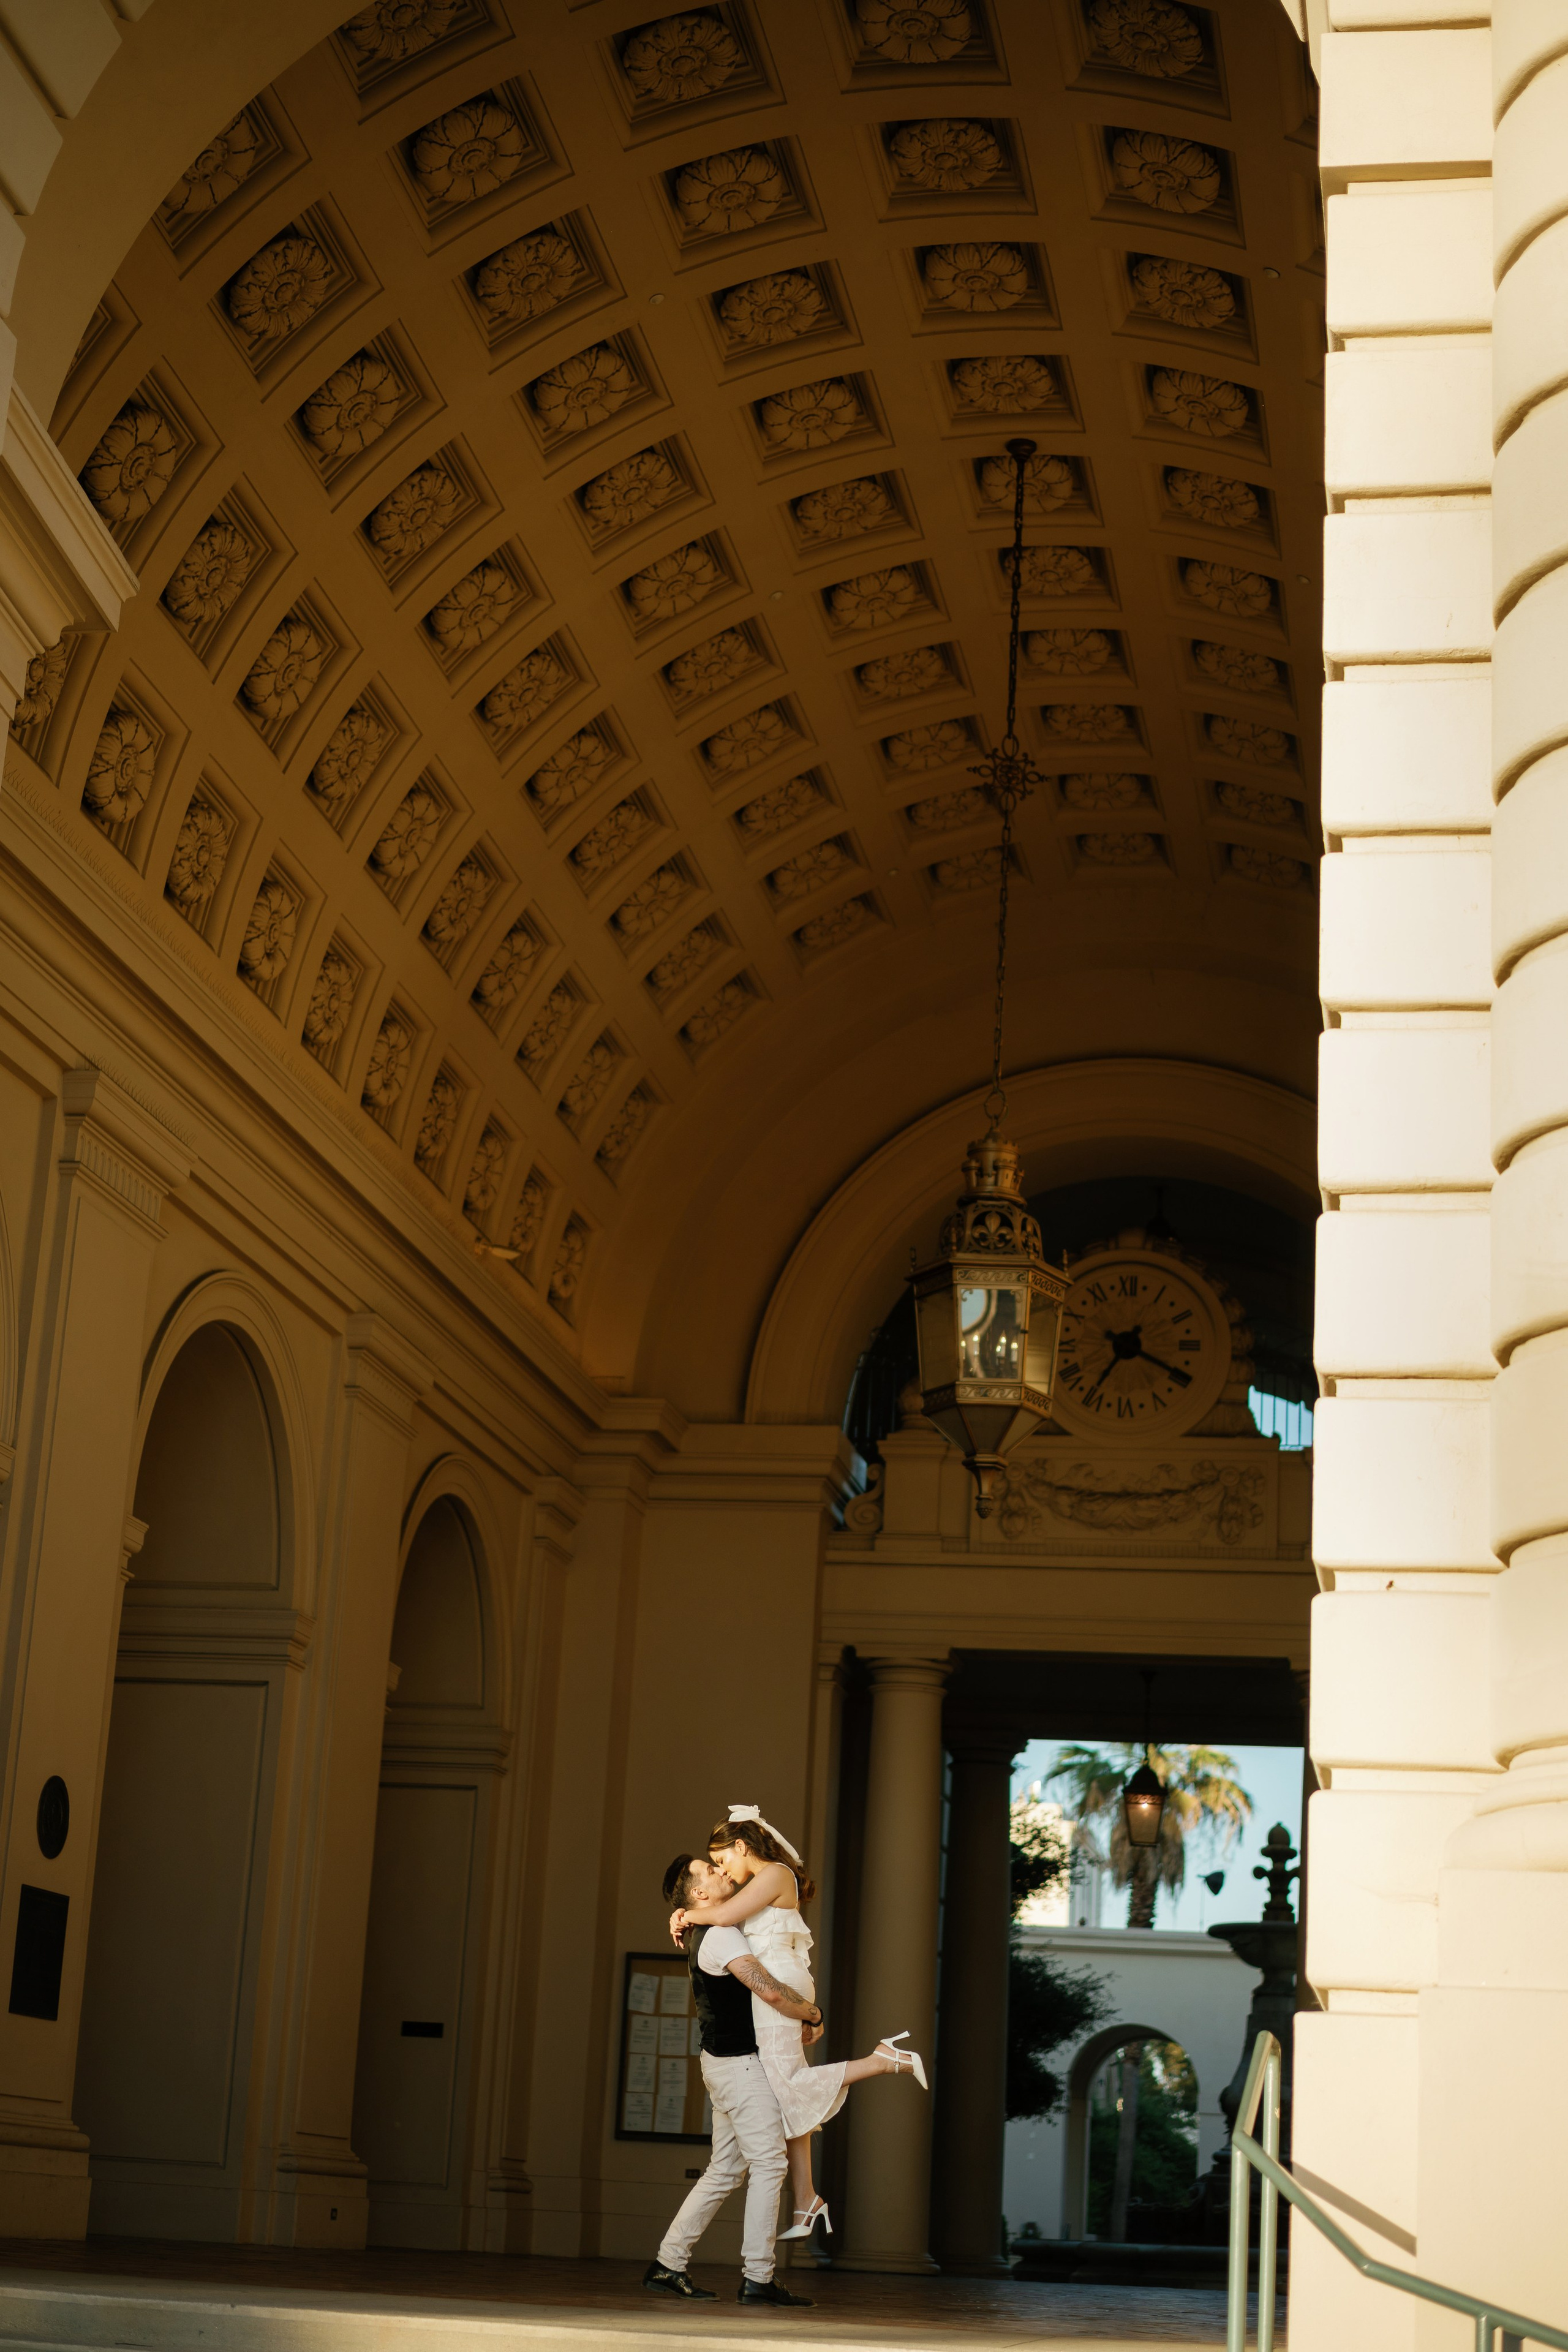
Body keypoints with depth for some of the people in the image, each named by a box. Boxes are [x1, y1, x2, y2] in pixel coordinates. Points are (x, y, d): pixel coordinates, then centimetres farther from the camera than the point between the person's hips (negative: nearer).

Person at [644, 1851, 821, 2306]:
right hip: (740, 2063, -10)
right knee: (769, 2164, -7)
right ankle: (757, 2278, -5)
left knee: (726, 2170, 12)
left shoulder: (705, 1934, 15)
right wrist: (812, 2015, -8)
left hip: (728, 2060, 10)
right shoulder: (718, 1936, -17)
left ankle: (668, 2263, 14)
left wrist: (796, 2022, 14)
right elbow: (770, 1992, -25)